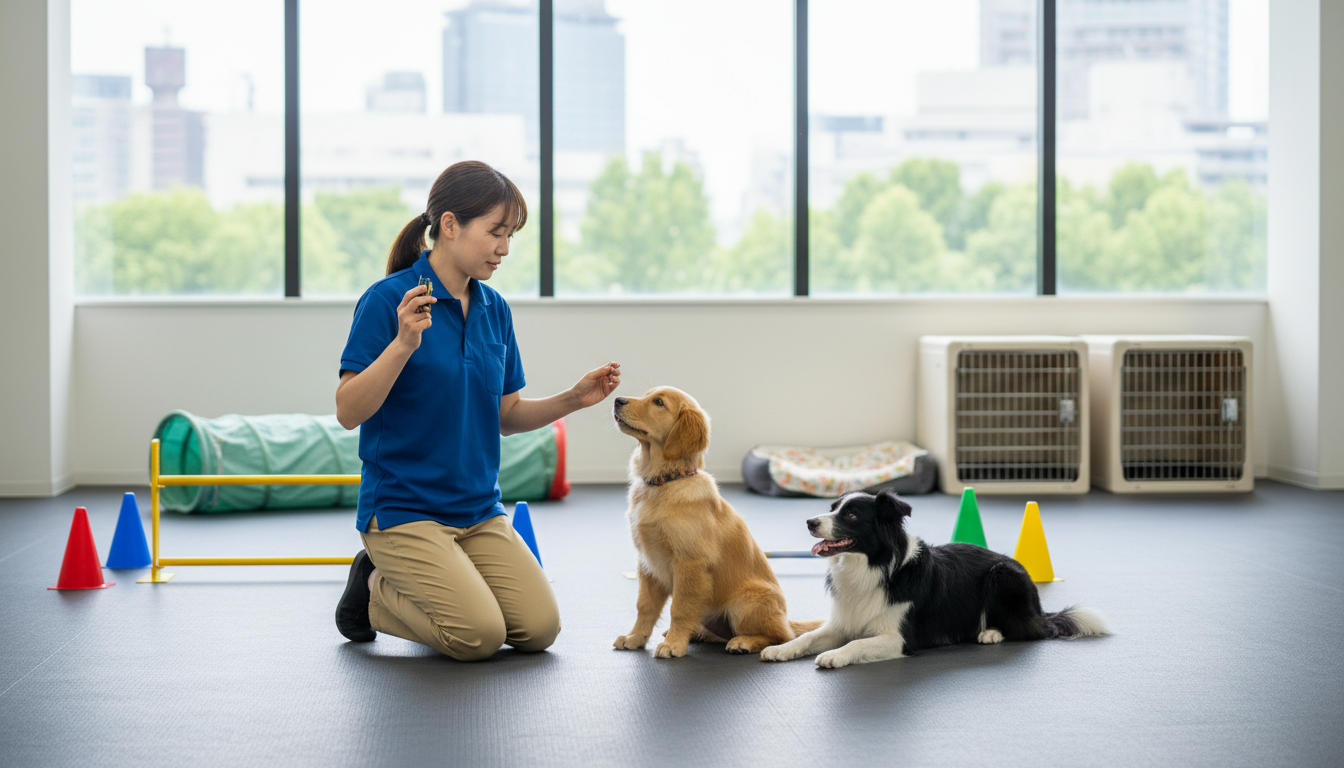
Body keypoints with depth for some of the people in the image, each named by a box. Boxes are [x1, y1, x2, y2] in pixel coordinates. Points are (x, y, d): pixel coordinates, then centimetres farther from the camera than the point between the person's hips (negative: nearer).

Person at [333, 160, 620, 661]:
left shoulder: (494, 309, 8)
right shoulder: (389, 300, -12)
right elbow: (348, 412, -18)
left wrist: (573, 400, -1)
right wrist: (404, 343, -30)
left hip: (478, 509, 7)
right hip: (402, 507, -6)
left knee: (539, 629, -8)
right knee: (479, 636, -21)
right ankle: (374, 590, 7)